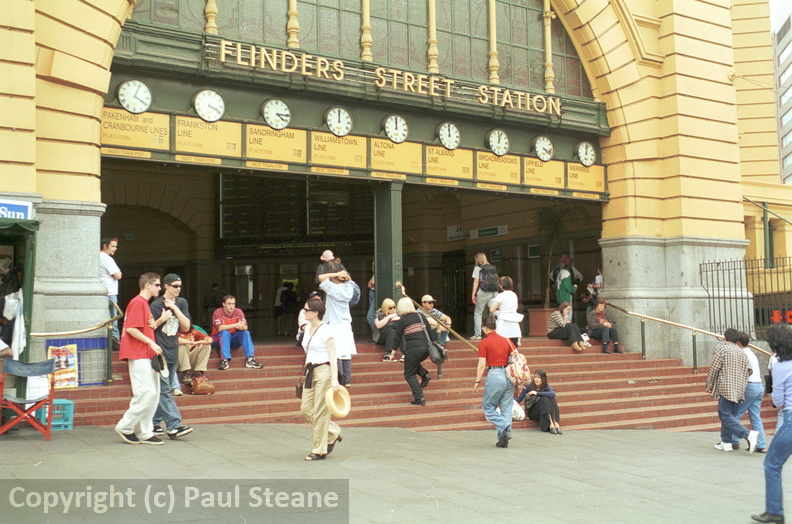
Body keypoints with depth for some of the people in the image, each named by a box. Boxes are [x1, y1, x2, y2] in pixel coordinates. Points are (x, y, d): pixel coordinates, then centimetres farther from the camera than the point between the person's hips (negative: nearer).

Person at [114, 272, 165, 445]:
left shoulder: (144, 303, 21)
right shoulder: (138, 302, -10)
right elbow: (131, 328, -18)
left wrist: (153, 324, 6)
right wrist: (151, 342, -16)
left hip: (147, 356, 10)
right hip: (138, 355, -10)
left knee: (153, 394, 7)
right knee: (146, 393, -12)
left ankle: (145, 433, 11)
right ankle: (125, 427, 1)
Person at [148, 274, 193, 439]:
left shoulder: (181, 303, 11)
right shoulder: (156, 305, -6)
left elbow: (186, 326, 1)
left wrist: (175, 309, -8)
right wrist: (162, 319, -20)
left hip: (173, 353, 6)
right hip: (159, 353, -6)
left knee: (163, 391, 11)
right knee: (164, 391, -10)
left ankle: (154, 424, 20)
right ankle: (174, 426, -15)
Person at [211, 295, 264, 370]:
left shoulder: (238, 312, -2)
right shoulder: (218, 312, -13)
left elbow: (245, 327, -14)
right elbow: (220, 328, -30)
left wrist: (242, 326, -38)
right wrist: (235, 325, -41)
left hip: (232, 340, 4)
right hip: (218, 340, -4)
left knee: (246, 332, -20)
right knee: (225, 332, -33)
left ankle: (250, 359, -30)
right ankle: (225, 360, -39)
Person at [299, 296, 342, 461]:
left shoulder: (326, 331, -12)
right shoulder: (308, 329, 12)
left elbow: (332, 357, -14)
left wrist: (334, 379, -20)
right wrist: (306, 374, 20)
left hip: (324, 371, -8)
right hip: (311, 372, 8)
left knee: (320, 412, -2)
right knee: (306, 409, 6)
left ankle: (319, 451, 9)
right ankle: (333, 434, 22)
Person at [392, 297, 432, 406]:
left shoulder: (401, 320, -2)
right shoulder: (420, 316, 12)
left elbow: (397, 337, 1)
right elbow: (429, 330, 16)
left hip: (413, 349, -6)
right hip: (426, 348, 6)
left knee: (409, 374, 6)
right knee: (414, 363, 33)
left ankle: (419, 399, -3)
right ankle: (424, 374, 7)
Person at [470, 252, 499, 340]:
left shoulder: (478, 268, 2)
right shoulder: (493, 268, 15)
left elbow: (476, 281, -4)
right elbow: (496, 281, 11)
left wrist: (473, 294, -4)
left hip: (483, 293, -4)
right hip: (494, 293, 4)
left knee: (477, 313, 3)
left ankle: (477, 334, -3)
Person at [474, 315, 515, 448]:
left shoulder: (484, 342, -3)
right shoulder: (506, 340, 11)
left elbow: (482, 365, -8)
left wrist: (477, 381, -1)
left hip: (494, 375, -6)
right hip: (509, 375, 6)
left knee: (488, 406, 7)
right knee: (506, 408, 9)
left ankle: (504, 428, -11)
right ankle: (504, 439, 11)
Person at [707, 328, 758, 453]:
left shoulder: (721, 348, -4)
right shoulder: (741, 352, 15)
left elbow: (714, 368, -8)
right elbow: (748, 369, 8)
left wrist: (709, 384, 1)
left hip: (725, 388, -7)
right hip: (739, 389, 7)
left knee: (725, 415, -9)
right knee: (729, 414, 13)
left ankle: (748, 434, -23)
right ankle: (726, 442, 12)